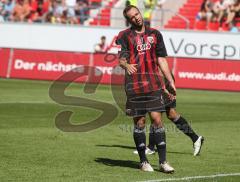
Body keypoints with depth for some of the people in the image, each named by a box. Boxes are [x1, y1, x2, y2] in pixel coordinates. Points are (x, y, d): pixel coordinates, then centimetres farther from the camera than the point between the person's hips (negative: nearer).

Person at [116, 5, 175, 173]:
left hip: (154, 83, 2)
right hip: (134, 85, -2)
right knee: (139, 122, 1)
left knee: (157, 119, -5)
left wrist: (171, 81, 10)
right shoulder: (124, 36, 5)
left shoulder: (155, 34, 13)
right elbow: (120, 58, -4)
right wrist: (126, 65, -28)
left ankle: (163, 161, -3)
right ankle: (143, 161, 12)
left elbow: (162, 59, 16)